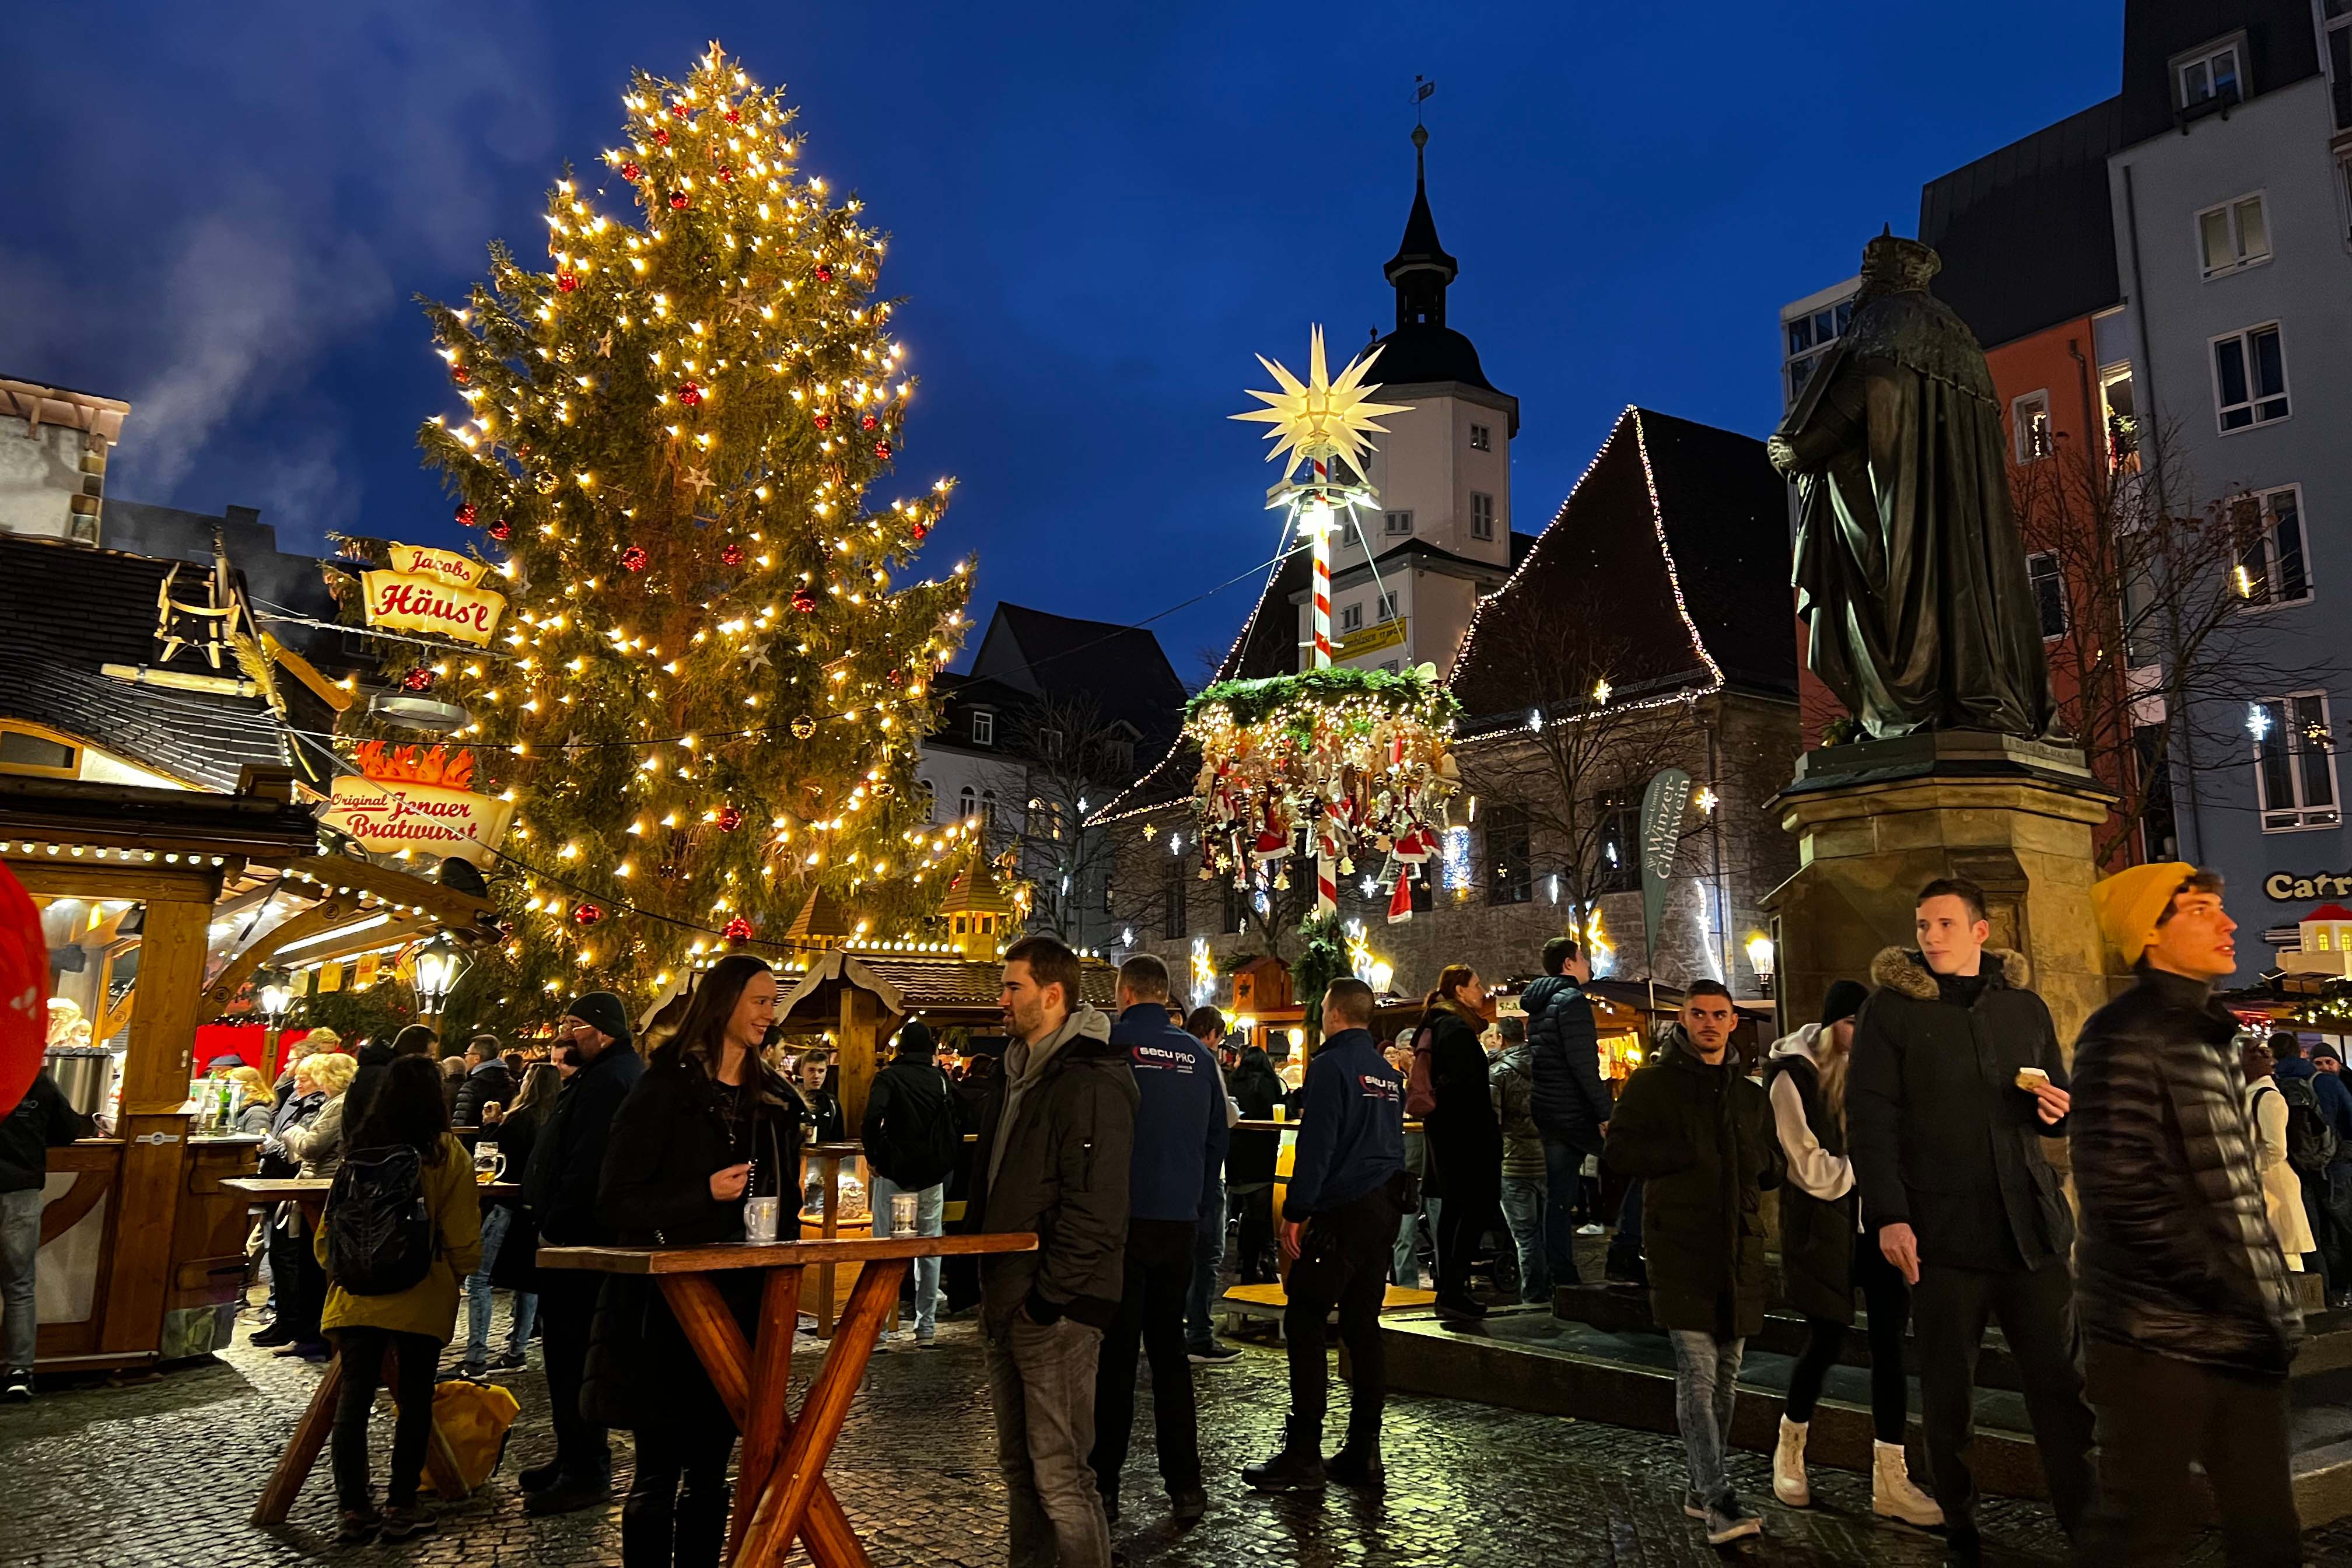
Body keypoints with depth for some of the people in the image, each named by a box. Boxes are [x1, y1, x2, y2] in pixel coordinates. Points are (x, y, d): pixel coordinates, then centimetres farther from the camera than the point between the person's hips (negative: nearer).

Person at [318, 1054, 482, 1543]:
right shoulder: (447, 1154, -8)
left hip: (355, 1295, 3)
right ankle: (401, 1507, 11)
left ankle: (353, 1507, 13)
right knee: (415, 1400, 7)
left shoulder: (357, 1150, 2)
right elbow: (463, 1237, -6)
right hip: (421, 1297, -3)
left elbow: (326, 1231, 7)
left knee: (354, 1396, 9)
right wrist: (458, 1273, 13)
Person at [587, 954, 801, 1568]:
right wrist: (704, 1194, -23)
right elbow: (617, 1199, -11)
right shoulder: (665, 1089, -8)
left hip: (740, 1302, 6)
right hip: (668, 1308, -5)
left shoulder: (772, 1097, 11)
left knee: (710, 1470, 13)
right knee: (659, 1473, 2)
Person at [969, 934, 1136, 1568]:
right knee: (1018, 1467, 18)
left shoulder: (1091, 1080, -16)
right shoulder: (1016, 1073, 14)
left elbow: (1095, 1205, -20)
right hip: (1006, 1299, 10)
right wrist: (990, 1280, 15)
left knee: (1059, 1477, -4)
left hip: (1056, 1308, -9)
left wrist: (1049, 1297, -19)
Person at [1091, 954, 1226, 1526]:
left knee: (1114, 1352, 5)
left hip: (1119, 1220, -4)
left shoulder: (1108, 1045, -8)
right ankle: (1184, 1485, 13)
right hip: (1179, 1222, 4)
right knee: (1169, 1350, 13)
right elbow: (1217, 1140, 12)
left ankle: (1103, 1484, 9)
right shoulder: (1199, 1057, 7)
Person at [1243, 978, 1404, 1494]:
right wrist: (1387, 1203, 20)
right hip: (1384, 1209, 8)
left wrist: (1295, 1212, -14)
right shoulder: (1389, 1073, 16)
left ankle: (1303, 1455, -3)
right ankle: (1364, 1453, 14)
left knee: (1304, 1326, -3)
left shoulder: (1331, 1066, -10)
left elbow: (1315, 1145, -16)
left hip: (1341, 1212, -8)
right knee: (1363, 1326, 11)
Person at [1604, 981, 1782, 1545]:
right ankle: (1718, 1501, -11)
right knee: (1697, 1376, -12)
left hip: (1739, 1247, 6)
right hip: (1680, 1245, -6)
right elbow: (1618, 1149, -6)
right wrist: (1690, 1154, -13)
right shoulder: (1653, 1083, 3)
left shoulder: (1750, 1095, 18)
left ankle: (1701, 1489, 24)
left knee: (1726, 1377, 12)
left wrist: (1758, 1159, 1)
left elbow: (1774, 1168, 24)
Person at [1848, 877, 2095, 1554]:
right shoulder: (1890, 1006, 0)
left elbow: (2057, 1103, 22)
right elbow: (1869, 1117, -6)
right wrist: (1888, 1216, -15)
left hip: (2031, 1224, 3)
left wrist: (2057, 1110, -3)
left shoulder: (2025, 1006, 11)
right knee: (1948, 1391, 5)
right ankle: (1960, 1530, 19)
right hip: (1942, 1230, -3)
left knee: (2063, 1382, 4)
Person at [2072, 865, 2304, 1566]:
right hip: (2162, 1341, -8)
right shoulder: (2125, 1036, -13)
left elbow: (2235, 1193, 19)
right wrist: (2239, 1299, -18)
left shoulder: (2210, 1034, 15)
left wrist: (2267, 1299, 11)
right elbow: (2124, 1196, -20)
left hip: (2237, 1334, 8)